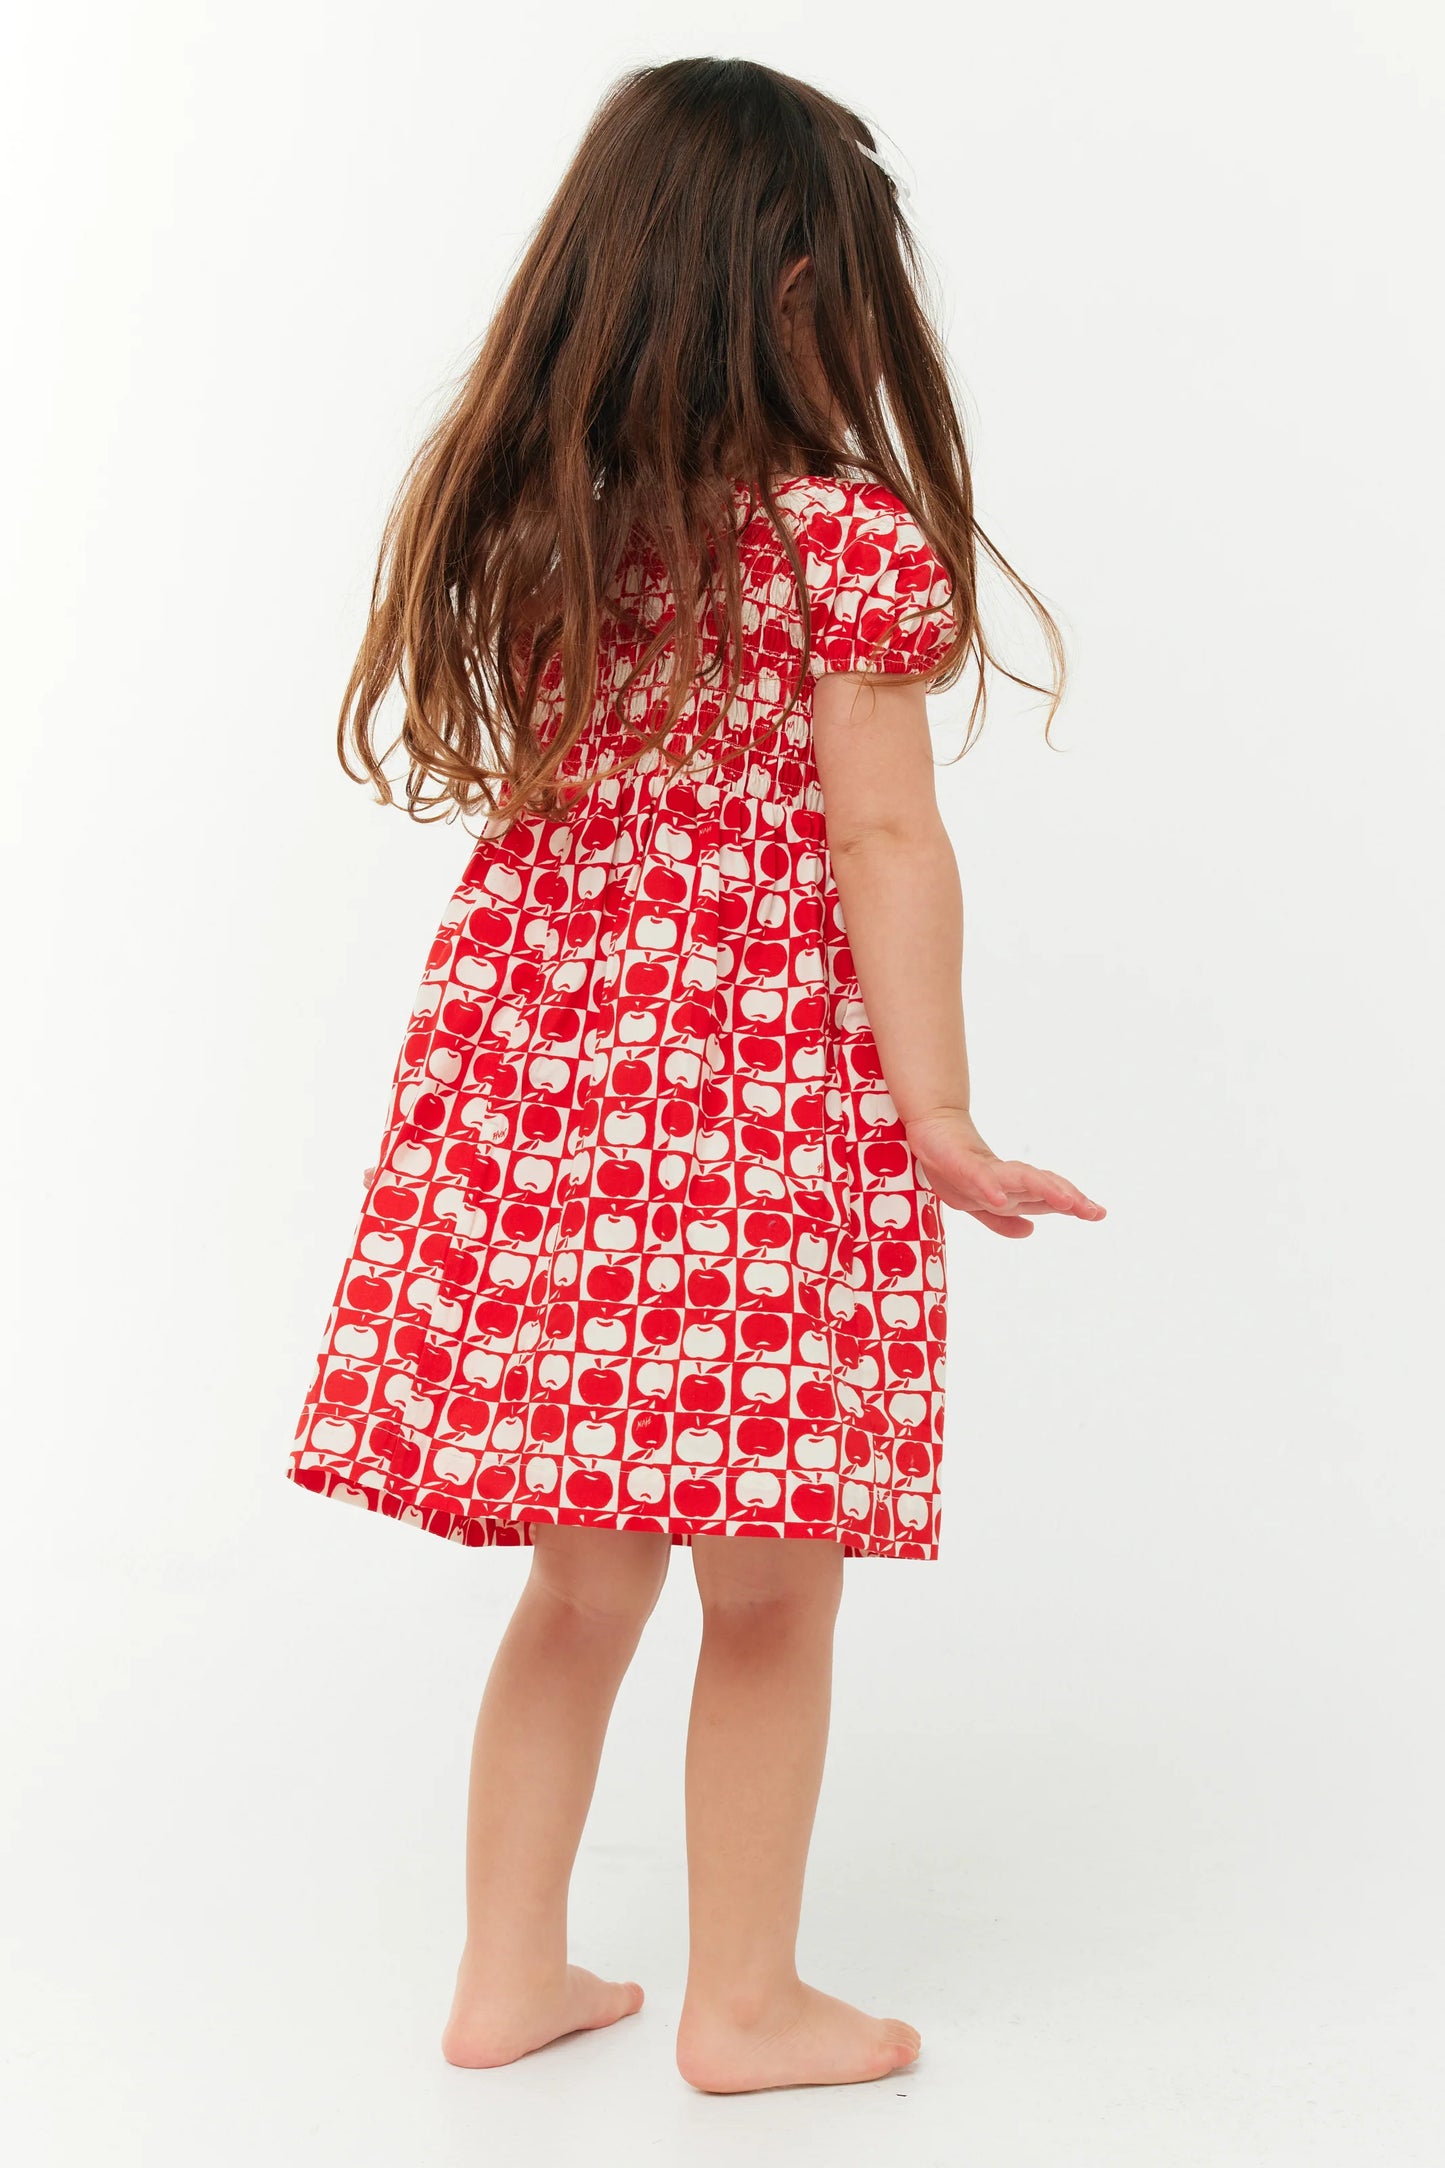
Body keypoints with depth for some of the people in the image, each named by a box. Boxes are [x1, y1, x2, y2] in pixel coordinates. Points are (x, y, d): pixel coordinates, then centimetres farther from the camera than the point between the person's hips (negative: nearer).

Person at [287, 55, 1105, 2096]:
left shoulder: (517, 515, 5)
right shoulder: (846, 532, -11)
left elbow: (517, 799, 9)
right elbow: (883, 839, -13)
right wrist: (937, 1118, -10)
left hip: (535, 1079, 6)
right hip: (764, 1108, -6)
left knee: (581, 1576, 18)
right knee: (770, 1595, 10)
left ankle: (510, 1970, 29)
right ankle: (744, 2000, 25)